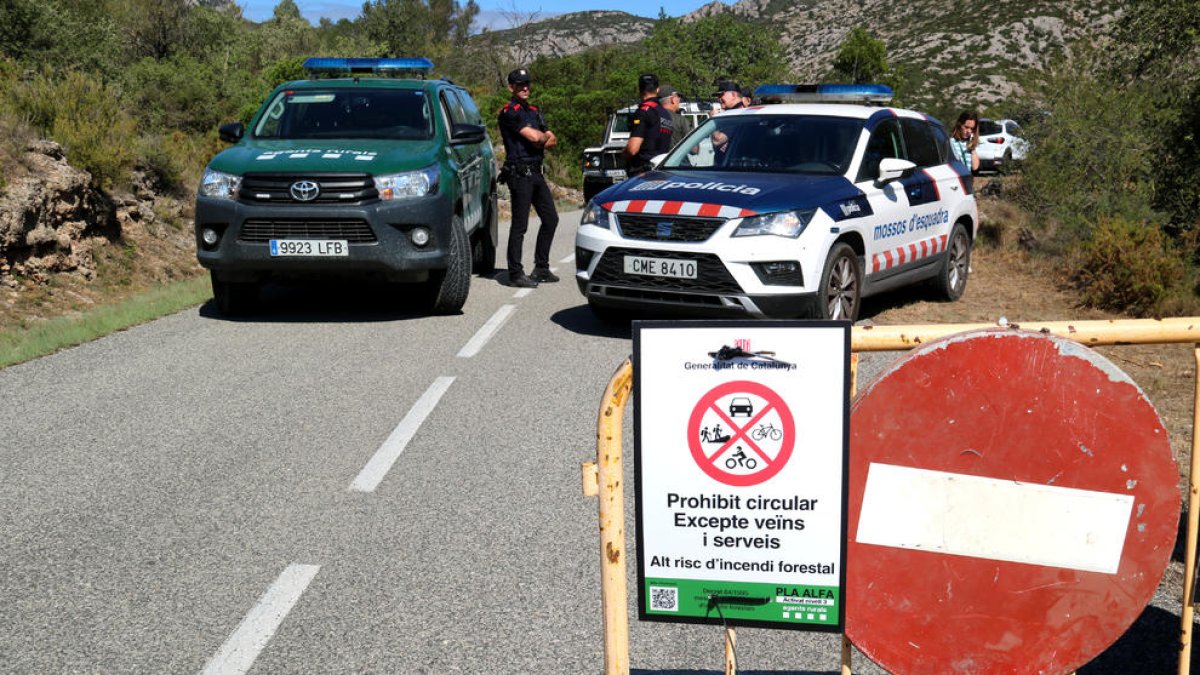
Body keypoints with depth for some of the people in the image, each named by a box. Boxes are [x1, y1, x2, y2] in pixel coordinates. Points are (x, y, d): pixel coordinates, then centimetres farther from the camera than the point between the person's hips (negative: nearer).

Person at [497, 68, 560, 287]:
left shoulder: (533, 110, 18)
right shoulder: (509, 112, -9)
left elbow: (552, 141, 13)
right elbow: (533, 136, -20)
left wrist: (544, 140, -8)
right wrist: (546, 136, 1)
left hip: (535, 172, 9)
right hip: (519, 173, -9)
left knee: (550, 219, 11)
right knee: (520, 225, -7)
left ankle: (541, 268, 21)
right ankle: (515, 274, -1)